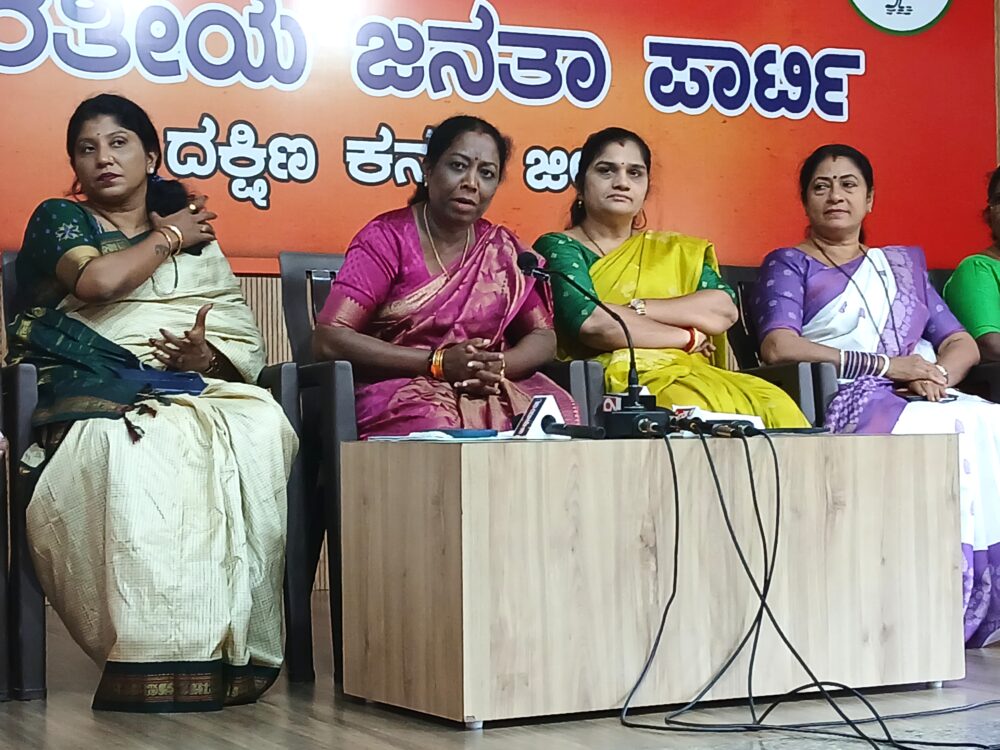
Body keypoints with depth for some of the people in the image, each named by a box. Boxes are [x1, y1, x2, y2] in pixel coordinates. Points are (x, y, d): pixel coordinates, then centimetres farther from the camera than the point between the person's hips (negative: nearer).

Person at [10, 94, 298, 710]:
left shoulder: (198, 239, 28)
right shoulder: (59, 219, 19)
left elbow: (246, 344, 17)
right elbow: (98, 279, -6)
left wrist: (207, 355, -7)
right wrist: (167, 237, 9)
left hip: (195, 384, 3)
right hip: (96, 392, -3)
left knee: (260, 426, -33)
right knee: (139, 450, -40)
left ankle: (233, 646, -35)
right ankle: (158, 659, -40)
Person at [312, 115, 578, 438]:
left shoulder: (502, 249, 13)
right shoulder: (387, 238, 0)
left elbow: (543, 338, 14)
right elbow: (328, 339, -9)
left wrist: (499, 366, -11)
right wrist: (438, 363, -16)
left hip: (491, 393, 5)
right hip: (403, 390, -4)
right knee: (442, 430, -38)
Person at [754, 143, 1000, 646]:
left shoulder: (904, 262, 31)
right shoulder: (790, 264, 16)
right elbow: (777, 346, -5)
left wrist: (940, 372, -4)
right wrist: (882, 364, -11)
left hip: (921, 397, 5)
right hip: (846, 401, -4)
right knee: (947, 433, -34)